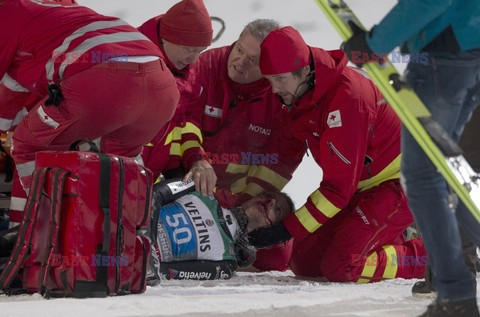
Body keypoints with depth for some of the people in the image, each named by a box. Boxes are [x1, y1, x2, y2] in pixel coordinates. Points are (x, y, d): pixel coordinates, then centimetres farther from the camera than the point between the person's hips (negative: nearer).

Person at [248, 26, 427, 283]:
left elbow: (339, 187, -27)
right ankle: (393, 241, 16)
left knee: (341, 267, -23)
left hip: (397, 185, -9)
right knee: (303, 262, 1)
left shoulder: (346, 98, -28)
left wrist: (286, 230, -25)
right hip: (362, 186, 9)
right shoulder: (305, 96, -2)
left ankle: (429, 255, -3)